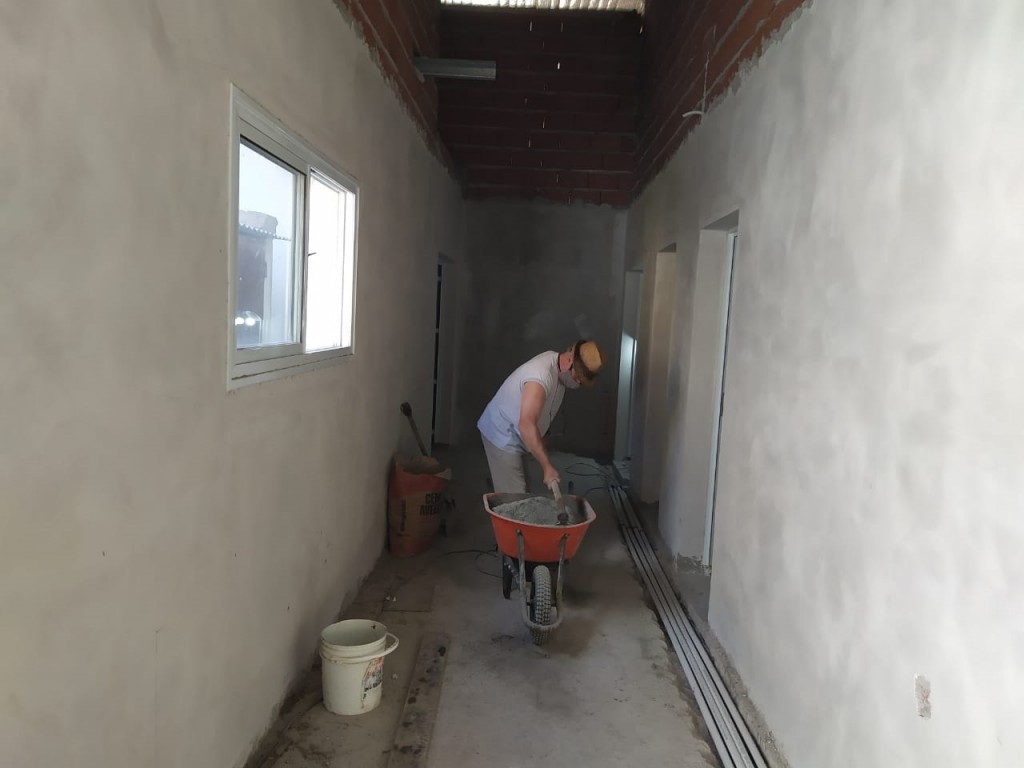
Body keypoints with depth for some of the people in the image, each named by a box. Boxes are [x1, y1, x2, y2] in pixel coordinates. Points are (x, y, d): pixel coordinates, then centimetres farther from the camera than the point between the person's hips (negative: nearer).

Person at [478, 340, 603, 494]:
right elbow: (526, 424, -39)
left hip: (514, 436, 10)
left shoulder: (556, 363, -1)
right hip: (501, 436, -10)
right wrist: (547, 467, -38)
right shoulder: (541, 375, -31)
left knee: (517, 494, 14)